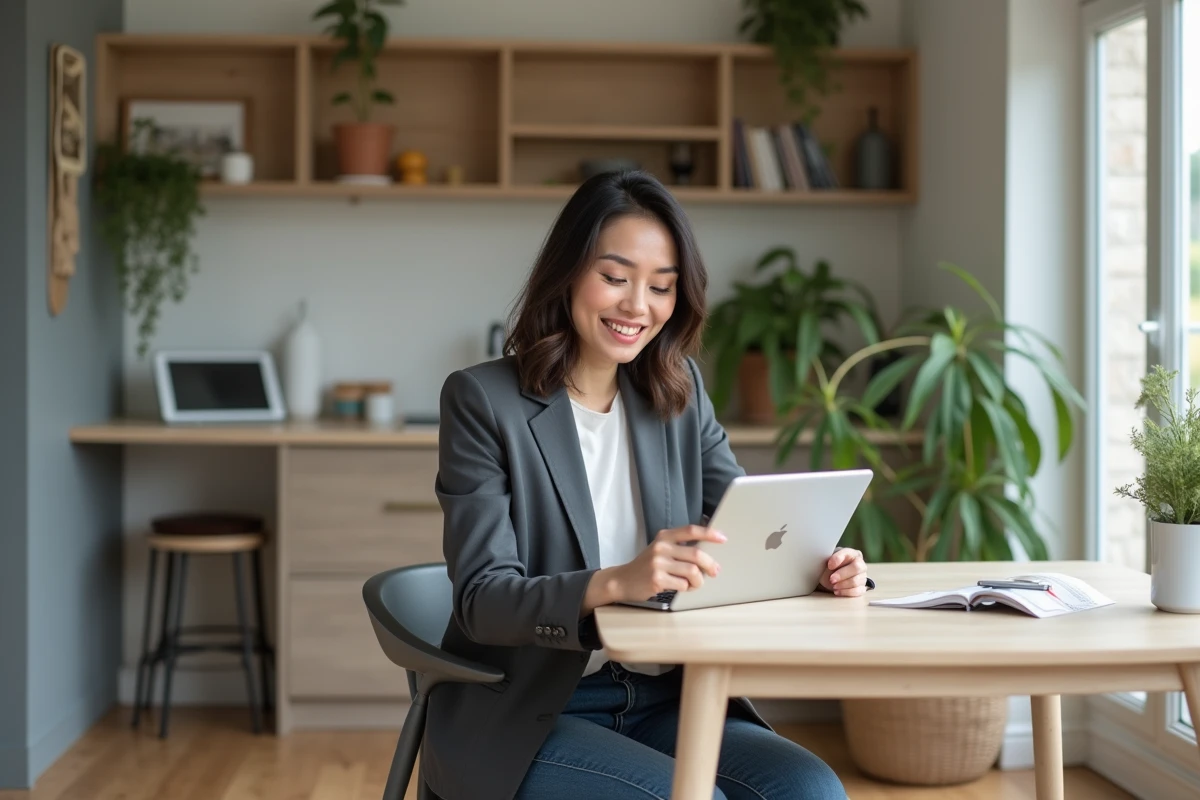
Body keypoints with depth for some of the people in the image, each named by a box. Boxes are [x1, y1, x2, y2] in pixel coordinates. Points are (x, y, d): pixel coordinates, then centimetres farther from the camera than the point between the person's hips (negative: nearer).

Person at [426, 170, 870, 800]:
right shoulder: (482, 401, -7)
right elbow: (482, 600, -15)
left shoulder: (680, 393, 9)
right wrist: (615, 583, -34)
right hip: (523, 719, -5)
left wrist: (818, 563, -19)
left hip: (663, 701, 5)